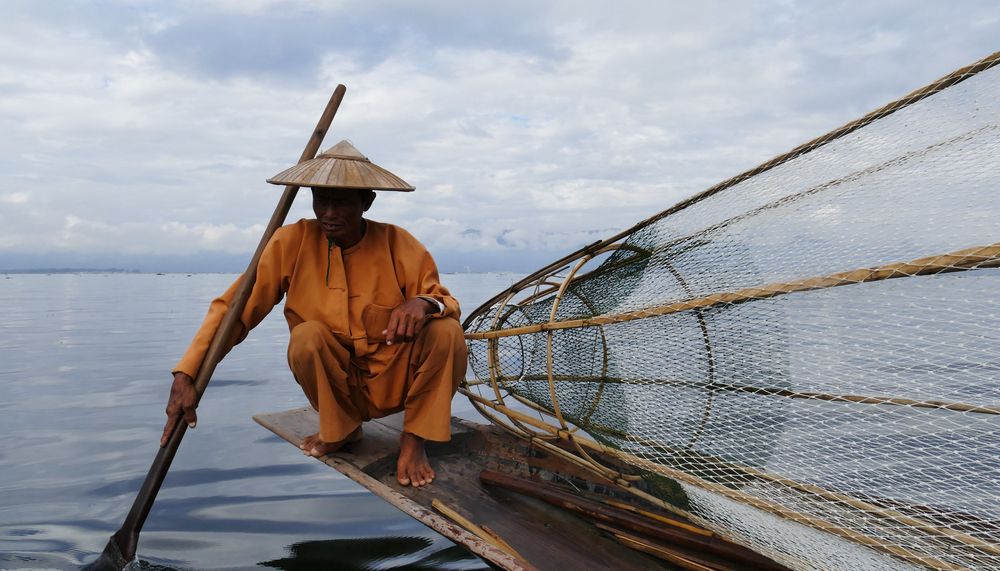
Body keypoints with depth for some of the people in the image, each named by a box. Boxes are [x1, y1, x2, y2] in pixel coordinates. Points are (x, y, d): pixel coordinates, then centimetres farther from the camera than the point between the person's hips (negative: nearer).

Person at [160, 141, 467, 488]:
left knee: (447, 332, -26)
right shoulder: (292, 243, -12)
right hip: (337, 385, 0)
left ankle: (413, 438, -4)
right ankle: (341, 429, -1)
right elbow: (233, 308, -13)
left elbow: (445, 300, -9)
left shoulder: (397, 245, -12)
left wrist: (424, 303, -35)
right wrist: (186, 375, -24)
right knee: (307, 335, -30)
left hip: (395, 380, 0)